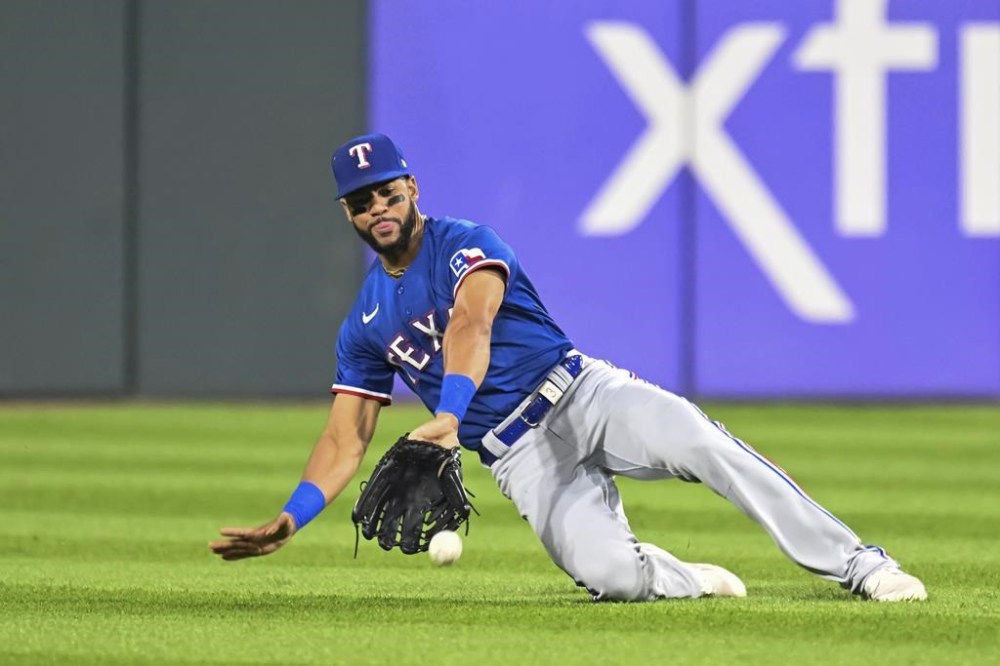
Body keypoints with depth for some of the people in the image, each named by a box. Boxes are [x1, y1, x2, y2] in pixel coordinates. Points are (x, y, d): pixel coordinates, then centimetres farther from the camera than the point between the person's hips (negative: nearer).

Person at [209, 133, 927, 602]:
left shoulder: (465, 243, -2)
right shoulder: (365, 325, 14)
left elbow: (470, 326, -22)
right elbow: (345, 440, 13)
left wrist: (448, 415, -40)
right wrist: (288, 523, -3)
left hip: (583, 395, -2)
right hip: (518, 454, 2)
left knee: (700, 444, -31)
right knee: (609, 574, -26)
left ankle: (856, 565, -31)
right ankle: (693, 581, 7)